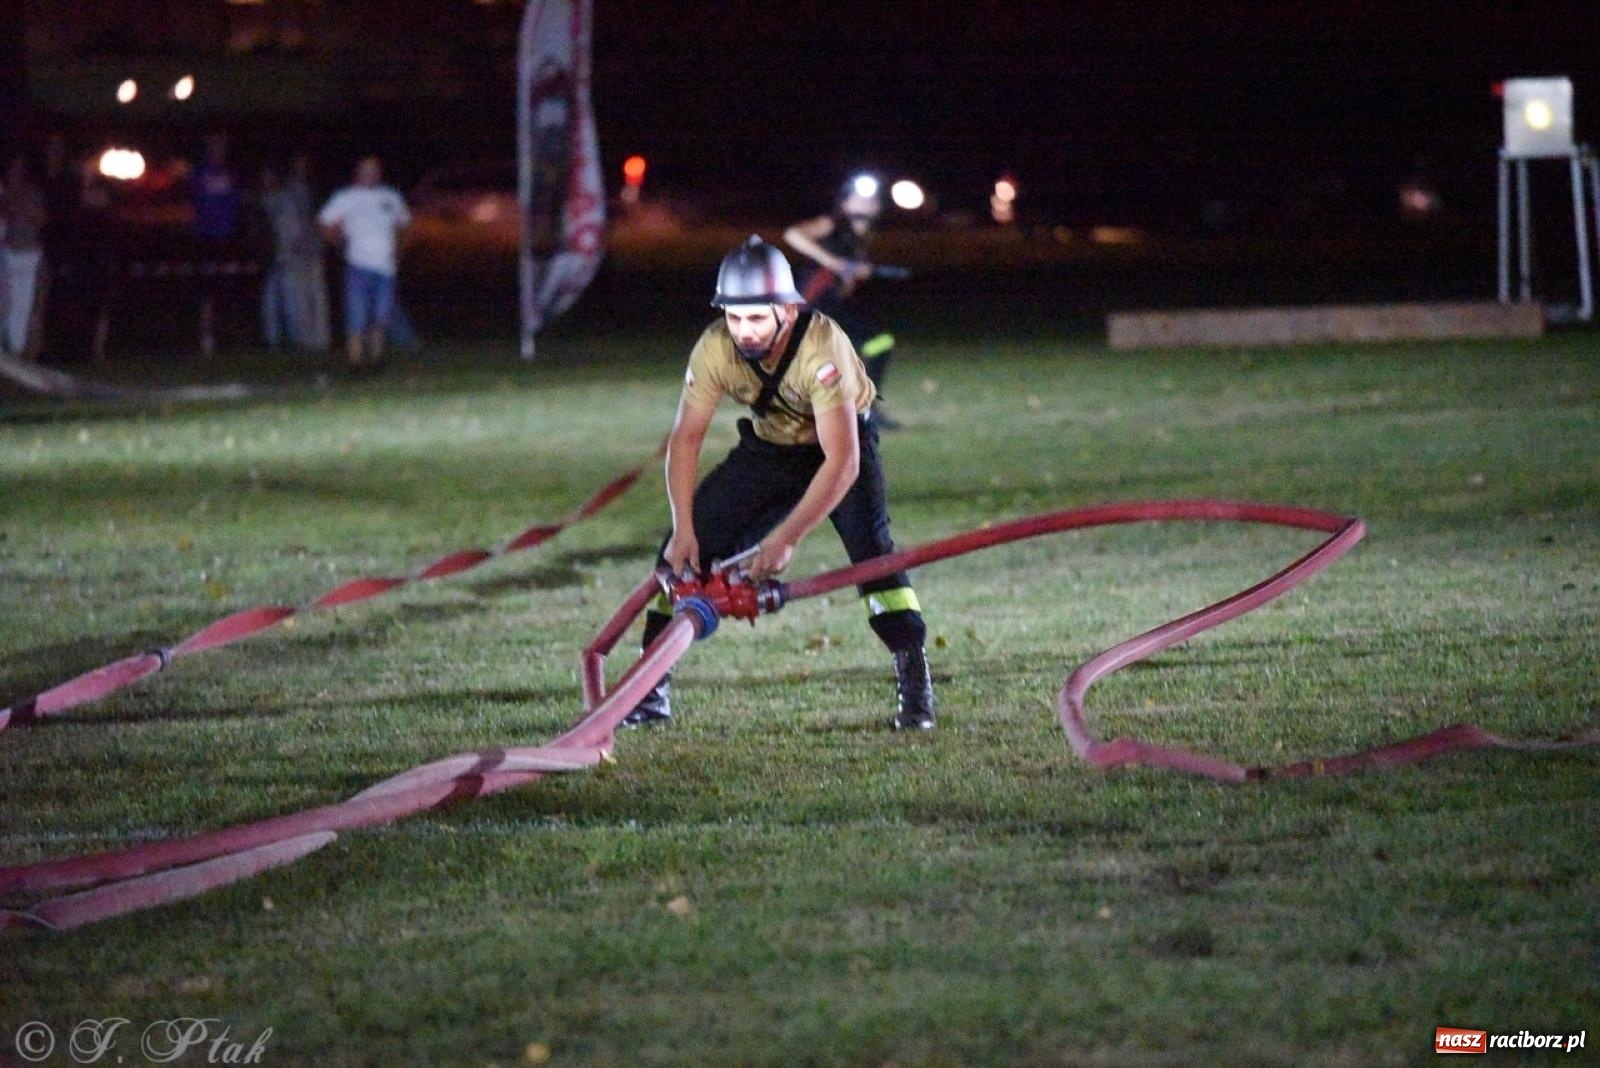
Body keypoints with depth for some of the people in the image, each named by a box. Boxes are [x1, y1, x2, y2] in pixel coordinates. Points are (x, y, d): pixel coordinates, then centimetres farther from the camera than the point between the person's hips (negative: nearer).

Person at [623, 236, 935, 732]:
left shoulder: (822, 348, -36)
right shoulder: (715, 349, -24)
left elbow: (842, 462, -37)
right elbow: (685, 437, -12)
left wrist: (786, 538, -41)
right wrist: (684, 529, -21)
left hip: (843, 442, -4)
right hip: (769, 447, 4)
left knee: (871, 549, -27)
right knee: (684, 550, -7)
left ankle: (915, 685, -17)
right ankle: (651, 688, 4)